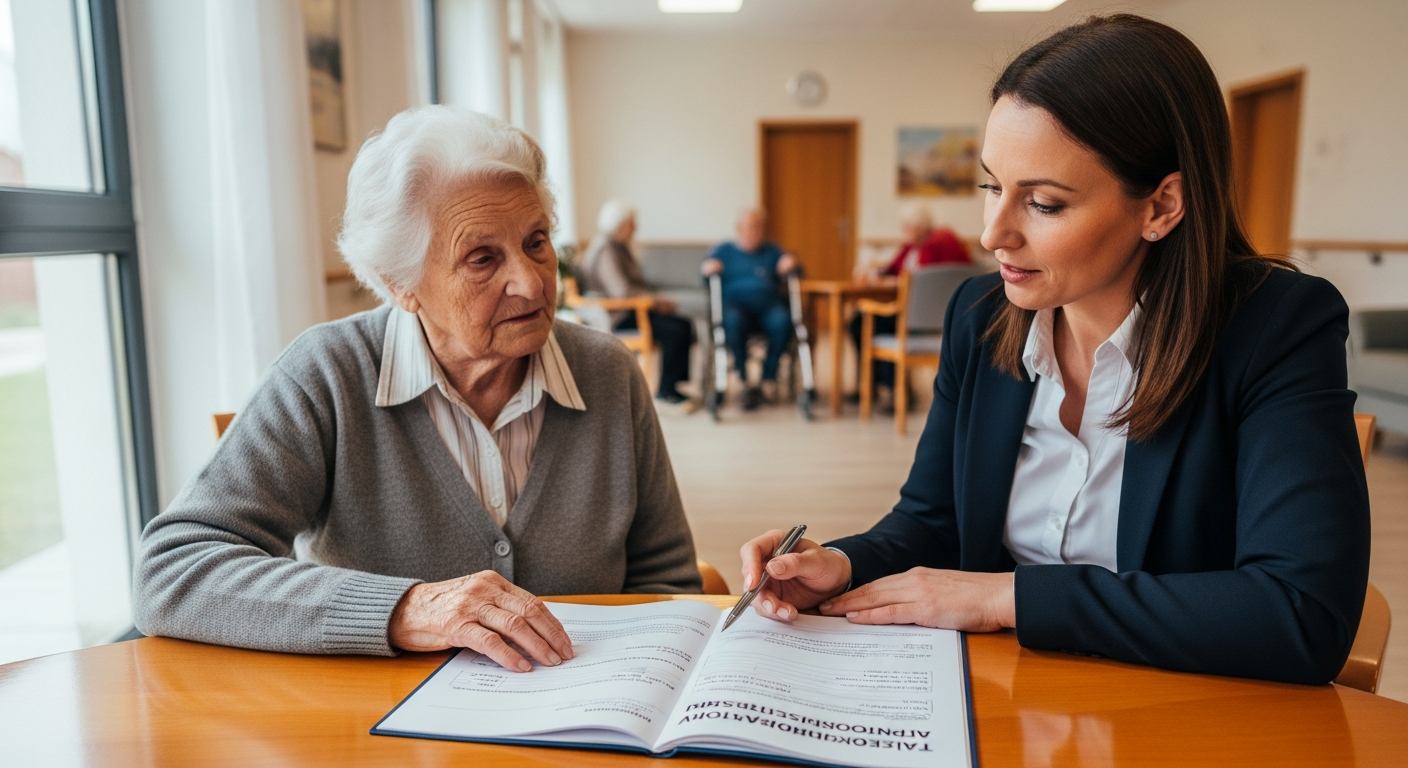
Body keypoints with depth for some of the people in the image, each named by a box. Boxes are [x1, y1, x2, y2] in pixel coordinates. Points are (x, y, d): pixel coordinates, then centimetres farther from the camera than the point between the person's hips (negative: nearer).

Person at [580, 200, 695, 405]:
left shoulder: (619, 248, 16)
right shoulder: (606, 251, -17)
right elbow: (621, 292, -27)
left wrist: (656, 300, 3)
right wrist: (656, 301, -17)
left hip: (631, 310, 10)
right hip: (619, 318, -10)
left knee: (685, 325, 0)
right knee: (675, 330, -23)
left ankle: (680, 382, 6)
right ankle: (666, 391, -13)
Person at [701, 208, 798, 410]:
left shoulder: (772, 250, 29)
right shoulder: (724, 250, 23)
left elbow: (785, 271, 19)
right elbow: (705, 270, 8)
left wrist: (789, 265, -5)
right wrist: (708, 268, -16)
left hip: (768, 304, 2)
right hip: (736, 304, -1)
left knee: (782, 320, -34)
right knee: (733, 321, -38)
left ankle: (769, 378, -21)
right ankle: (745, 382, -27)